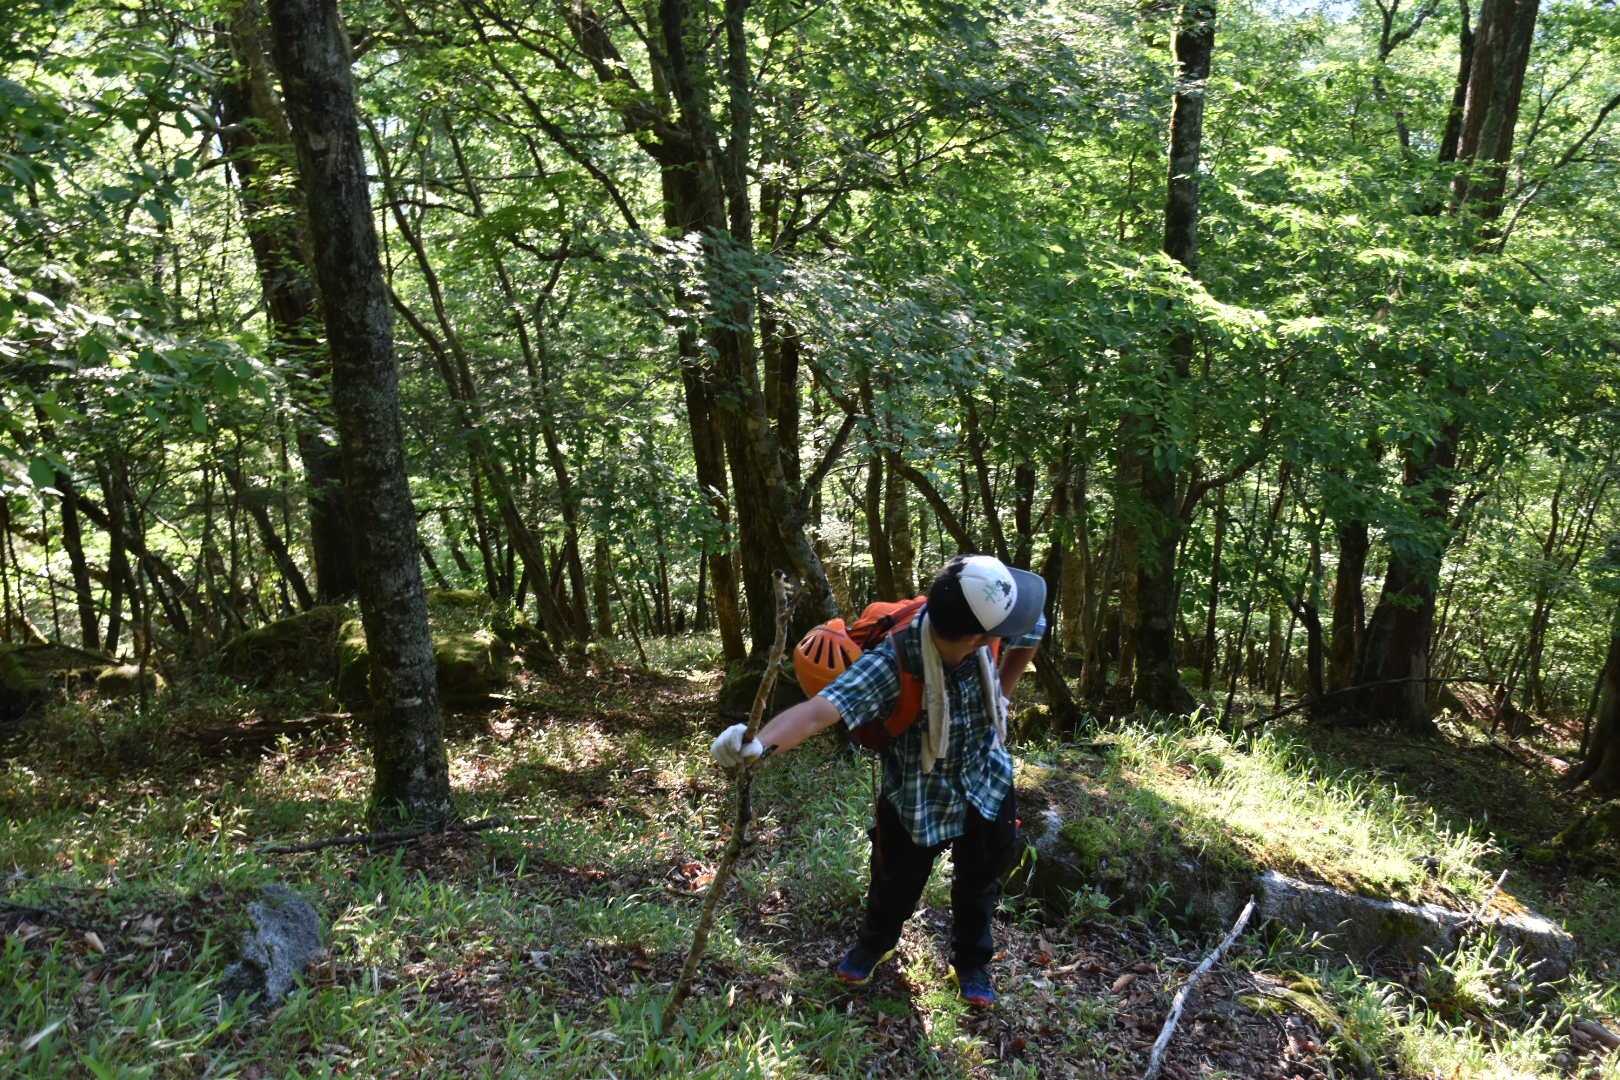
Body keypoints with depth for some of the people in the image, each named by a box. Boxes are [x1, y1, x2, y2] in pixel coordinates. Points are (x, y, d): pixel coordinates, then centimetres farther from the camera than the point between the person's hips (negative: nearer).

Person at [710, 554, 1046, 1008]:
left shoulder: (974, 618, -27)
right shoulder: (892, 662, -40)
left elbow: (1032, 628, -2)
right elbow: (822, 708, -54)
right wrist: (759, 742, -72)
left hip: (987, 784, 3)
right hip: (917, 798, -3)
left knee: (979, 884, 22)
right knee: (895, 885, 20)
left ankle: (971, 962, 49)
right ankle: (875, 943, 53)